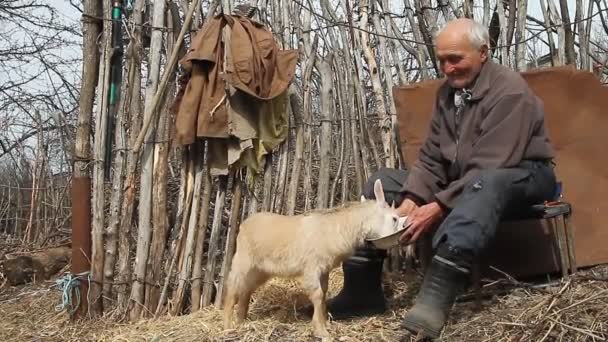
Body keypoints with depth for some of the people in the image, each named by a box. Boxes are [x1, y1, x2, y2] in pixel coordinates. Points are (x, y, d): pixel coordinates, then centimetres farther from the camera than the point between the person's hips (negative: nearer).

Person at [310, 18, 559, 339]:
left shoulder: (509, 90, -19)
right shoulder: (447, 92, 4)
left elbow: (487, 168, -28)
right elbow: (431, 157, -1)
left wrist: (438, 208, -33)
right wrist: (411, 199, -18)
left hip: (522, 176, -7)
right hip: (461, 180, 8)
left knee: (483, 184, -43)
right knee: (382, 181, -3)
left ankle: (437, 294, -58)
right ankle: (361, 287, -9)